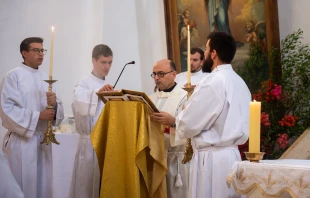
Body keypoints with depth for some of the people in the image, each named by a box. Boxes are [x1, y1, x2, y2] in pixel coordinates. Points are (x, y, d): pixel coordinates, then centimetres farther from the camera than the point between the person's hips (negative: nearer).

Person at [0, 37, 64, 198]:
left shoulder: (46, 79, 12)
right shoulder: (13, 76, -6)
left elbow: (59, 110, 8)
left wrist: (54, 104, -15)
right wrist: (38, 115, -18)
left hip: (43, 140, 6)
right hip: (21, 140, -6)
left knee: (42, 184, 9)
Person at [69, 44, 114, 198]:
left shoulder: (109, 86, 16)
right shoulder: (84, 84, -3)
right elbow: (79, 104, -24)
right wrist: (97, 93, -37)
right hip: (91, 141, -5)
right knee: (89, 182, -5)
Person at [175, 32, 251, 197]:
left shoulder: (212, 82, -15)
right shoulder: (240, 83, 12)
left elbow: (188, 124, -13)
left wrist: (182, 114, 7)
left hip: (211, 158, -9)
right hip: (232, 154, 9)